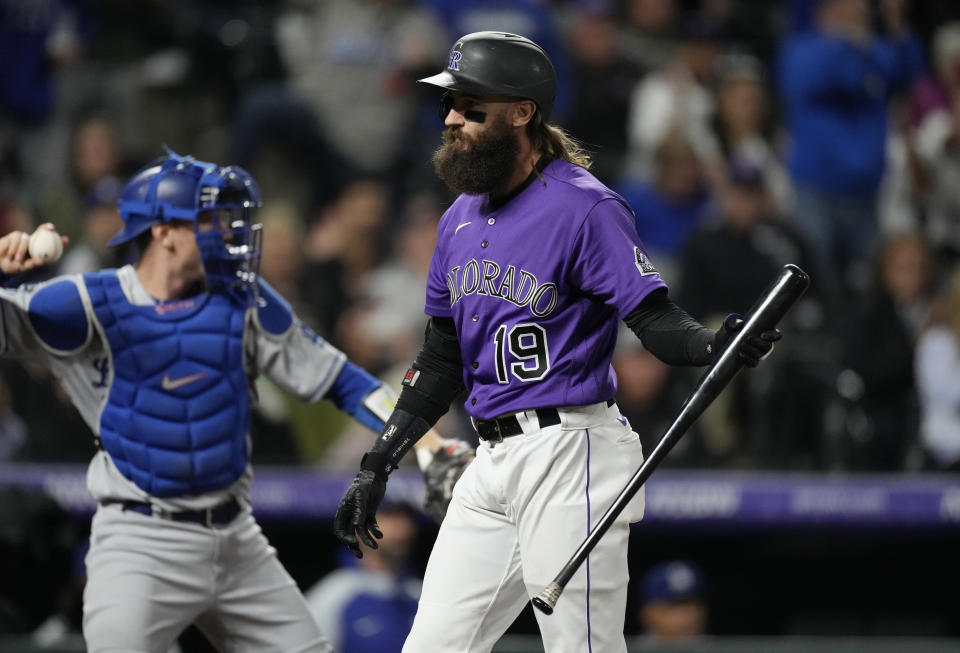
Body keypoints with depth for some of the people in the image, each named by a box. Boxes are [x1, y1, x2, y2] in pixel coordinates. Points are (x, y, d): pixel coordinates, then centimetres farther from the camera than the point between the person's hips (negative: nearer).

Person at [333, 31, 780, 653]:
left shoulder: (584, 207, -10)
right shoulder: (460, 220, 15)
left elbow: (656, 319, -16)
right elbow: (442, 358, 22)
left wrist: (714, 345, -38)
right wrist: (377, 464, 18)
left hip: (570, 452, -8)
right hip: (492, 462, 8)